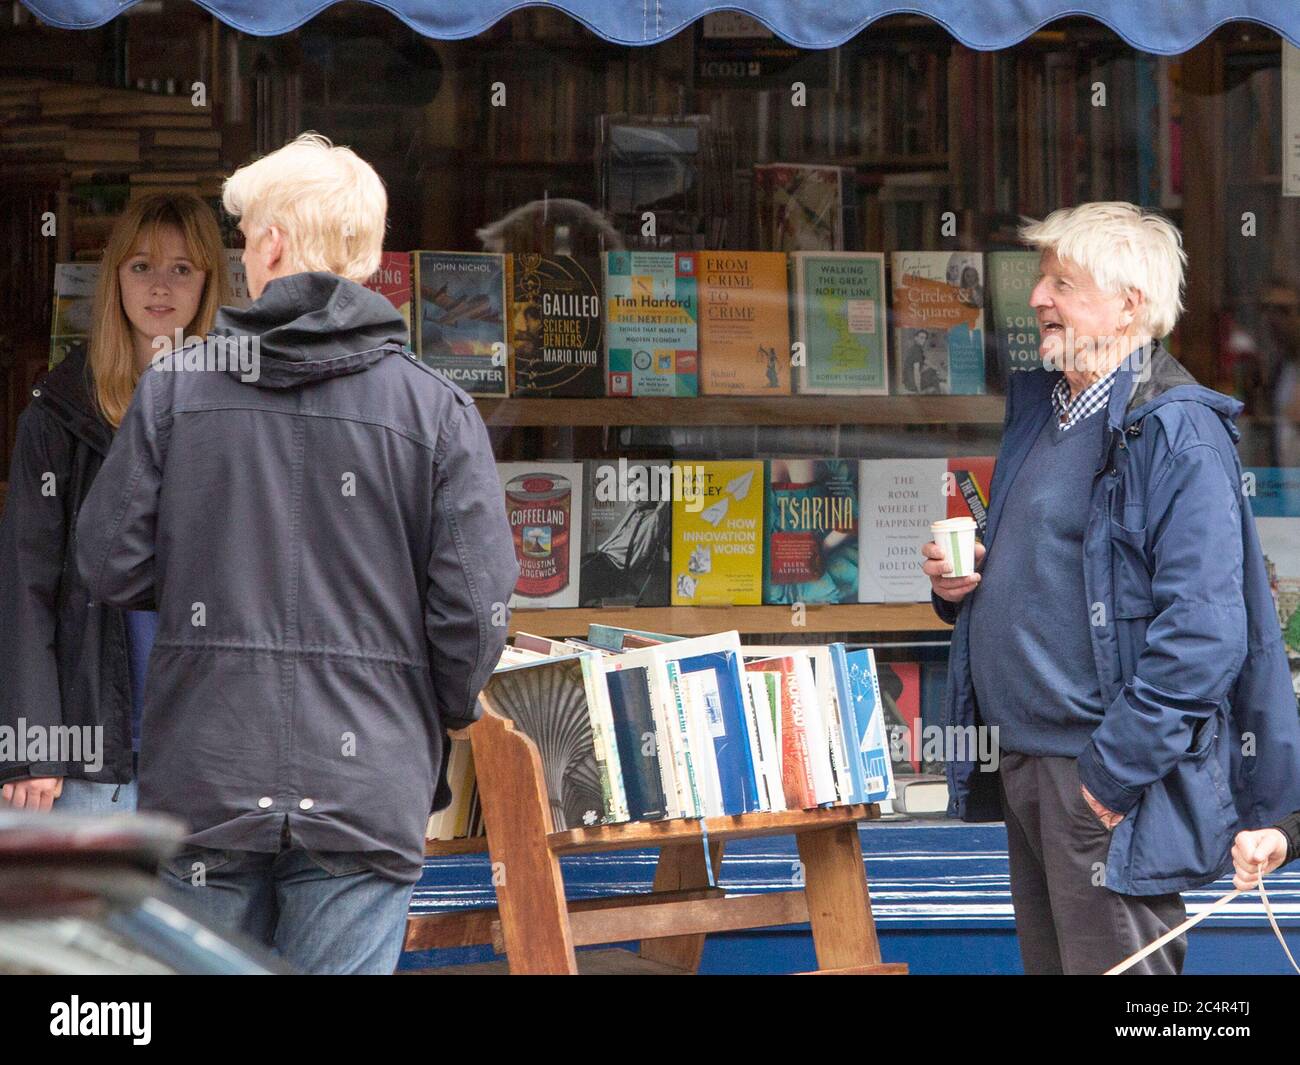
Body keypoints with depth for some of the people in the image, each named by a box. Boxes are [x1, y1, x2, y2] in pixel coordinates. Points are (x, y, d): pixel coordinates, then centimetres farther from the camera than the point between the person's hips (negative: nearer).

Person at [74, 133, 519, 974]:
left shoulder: (174, 390, 0)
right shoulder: (436, 409, -4)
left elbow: (111, 566, 2)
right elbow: (476, 605, -6)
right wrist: (447, 716, 13)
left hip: (203, 780, 1)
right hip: (368, 790, -1)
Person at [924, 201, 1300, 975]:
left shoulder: (1175, 431, -15)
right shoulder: (1043, 408, 14)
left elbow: (1202, 630, -22)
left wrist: (1117, 766, -23)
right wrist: (959, 580, 6)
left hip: (1109, 785, -9)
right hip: (1025, 762, 9)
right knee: (1047, 962, 16)